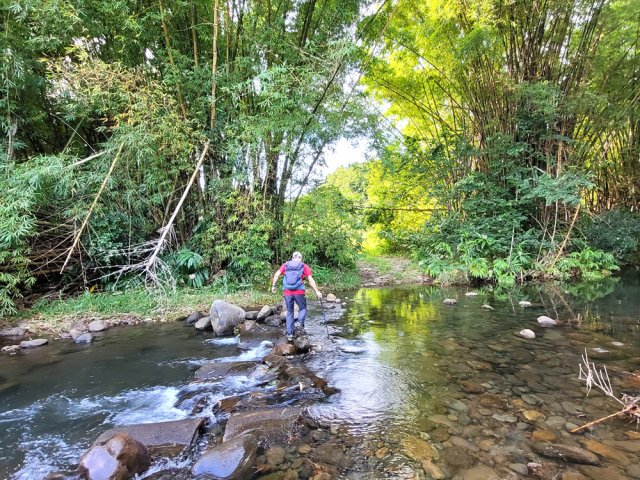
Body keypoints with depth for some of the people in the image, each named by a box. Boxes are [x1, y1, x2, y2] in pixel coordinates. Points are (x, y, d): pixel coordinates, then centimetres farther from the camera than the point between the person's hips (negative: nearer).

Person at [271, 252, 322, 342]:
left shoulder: (286, 265, 11)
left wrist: (273, 286, 9)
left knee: (289, 312, 15)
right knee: (303, 308, 20)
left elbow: (276, 275, 0)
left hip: (287, 292, 2)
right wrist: (317, 291, 0)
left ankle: (289, 333, 13)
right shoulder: (304, 266, 6)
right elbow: (311, 280, -2)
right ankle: (300, 323, -6)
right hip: (299, 292, -2)